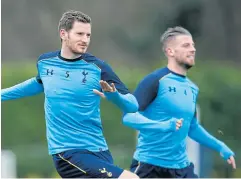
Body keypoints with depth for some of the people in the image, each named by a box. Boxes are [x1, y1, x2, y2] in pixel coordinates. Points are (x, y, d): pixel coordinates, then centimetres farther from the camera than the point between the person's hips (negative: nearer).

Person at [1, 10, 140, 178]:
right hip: (68, 152, -2)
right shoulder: (44, 62, 2)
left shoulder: (98, 68, -4)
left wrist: (114, 96, -26)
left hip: (99, 151, 2)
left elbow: (133, 106, -5)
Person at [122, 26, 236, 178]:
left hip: (181, 167, 7)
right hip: (149, 165, -7)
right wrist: (163, 126, -31)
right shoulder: (155, 80, -10)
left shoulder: (192, 89, 13)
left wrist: (220, 147, 21)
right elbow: (128, 116, -18)